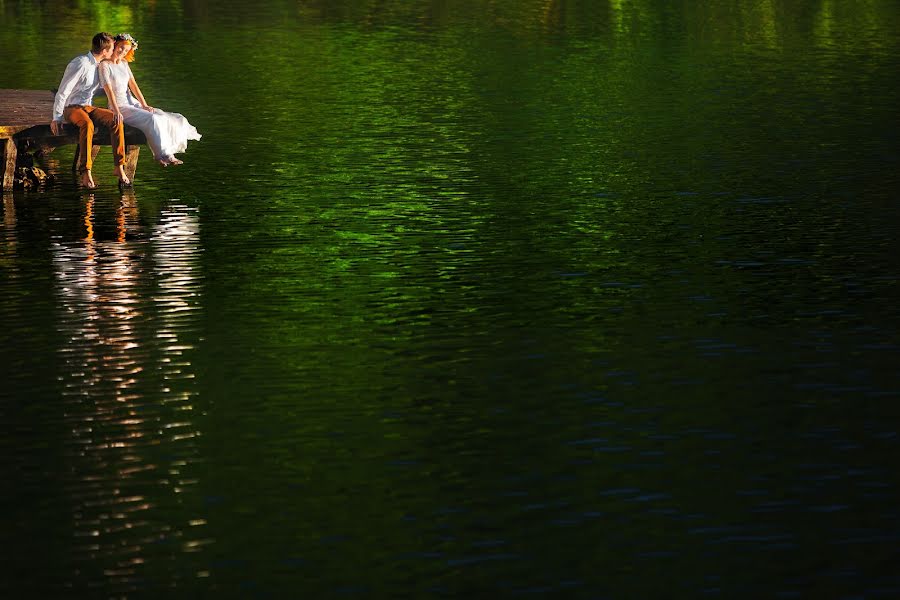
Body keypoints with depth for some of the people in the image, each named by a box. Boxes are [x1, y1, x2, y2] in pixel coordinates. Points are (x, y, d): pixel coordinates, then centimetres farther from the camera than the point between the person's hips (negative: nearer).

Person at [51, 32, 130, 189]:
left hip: (89, 107, 7)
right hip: (72, 108, -7)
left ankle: (119, 167, -22)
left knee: (116, 120, -20)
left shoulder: (98, 65, 11)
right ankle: (86, 174, -41)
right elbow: (63, 91, -16)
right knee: (87, 125, -40)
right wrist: (56, 118, -17)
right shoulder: (81, 64, -17)